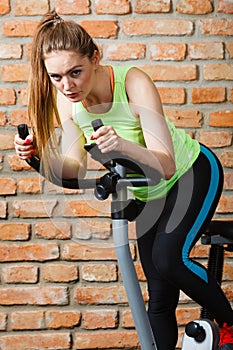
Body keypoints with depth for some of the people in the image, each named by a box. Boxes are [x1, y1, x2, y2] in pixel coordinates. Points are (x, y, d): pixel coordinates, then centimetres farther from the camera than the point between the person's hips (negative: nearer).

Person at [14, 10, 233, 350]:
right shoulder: (67, 100, -17)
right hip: (150, 194, 6)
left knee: (167, 257, -28)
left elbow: (166, 166, -39)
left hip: (194, 172, -5)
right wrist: (40, 154, -29)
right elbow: (74, 169, -11)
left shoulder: (133, 82, -33)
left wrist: (124, 145, -57)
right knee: (159, 302, 7)